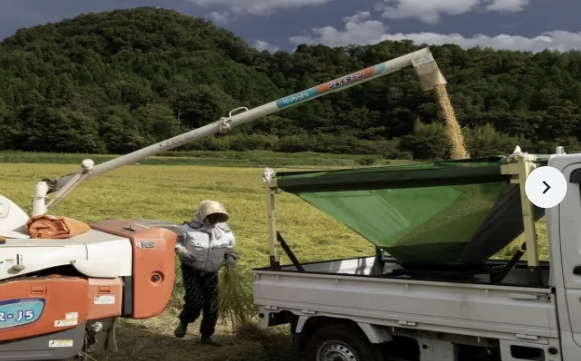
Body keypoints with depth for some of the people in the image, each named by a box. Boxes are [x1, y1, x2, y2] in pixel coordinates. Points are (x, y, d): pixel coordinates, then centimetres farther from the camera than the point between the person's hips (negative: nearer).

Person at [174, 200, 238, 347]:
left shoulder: (224, 231, -2)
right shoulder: (189, 228, -15)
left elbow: (229, 247, 16)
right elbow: (175, 242, -4)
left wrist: (230, 256, -4)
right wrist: (182, 252, -22)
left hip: (211, 273, 4)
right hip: (191, 271, -4)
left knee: (211, 305, 5)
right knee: (196, 301, -18)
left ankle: (206, 335, 21)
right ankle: (183, 322, 14)